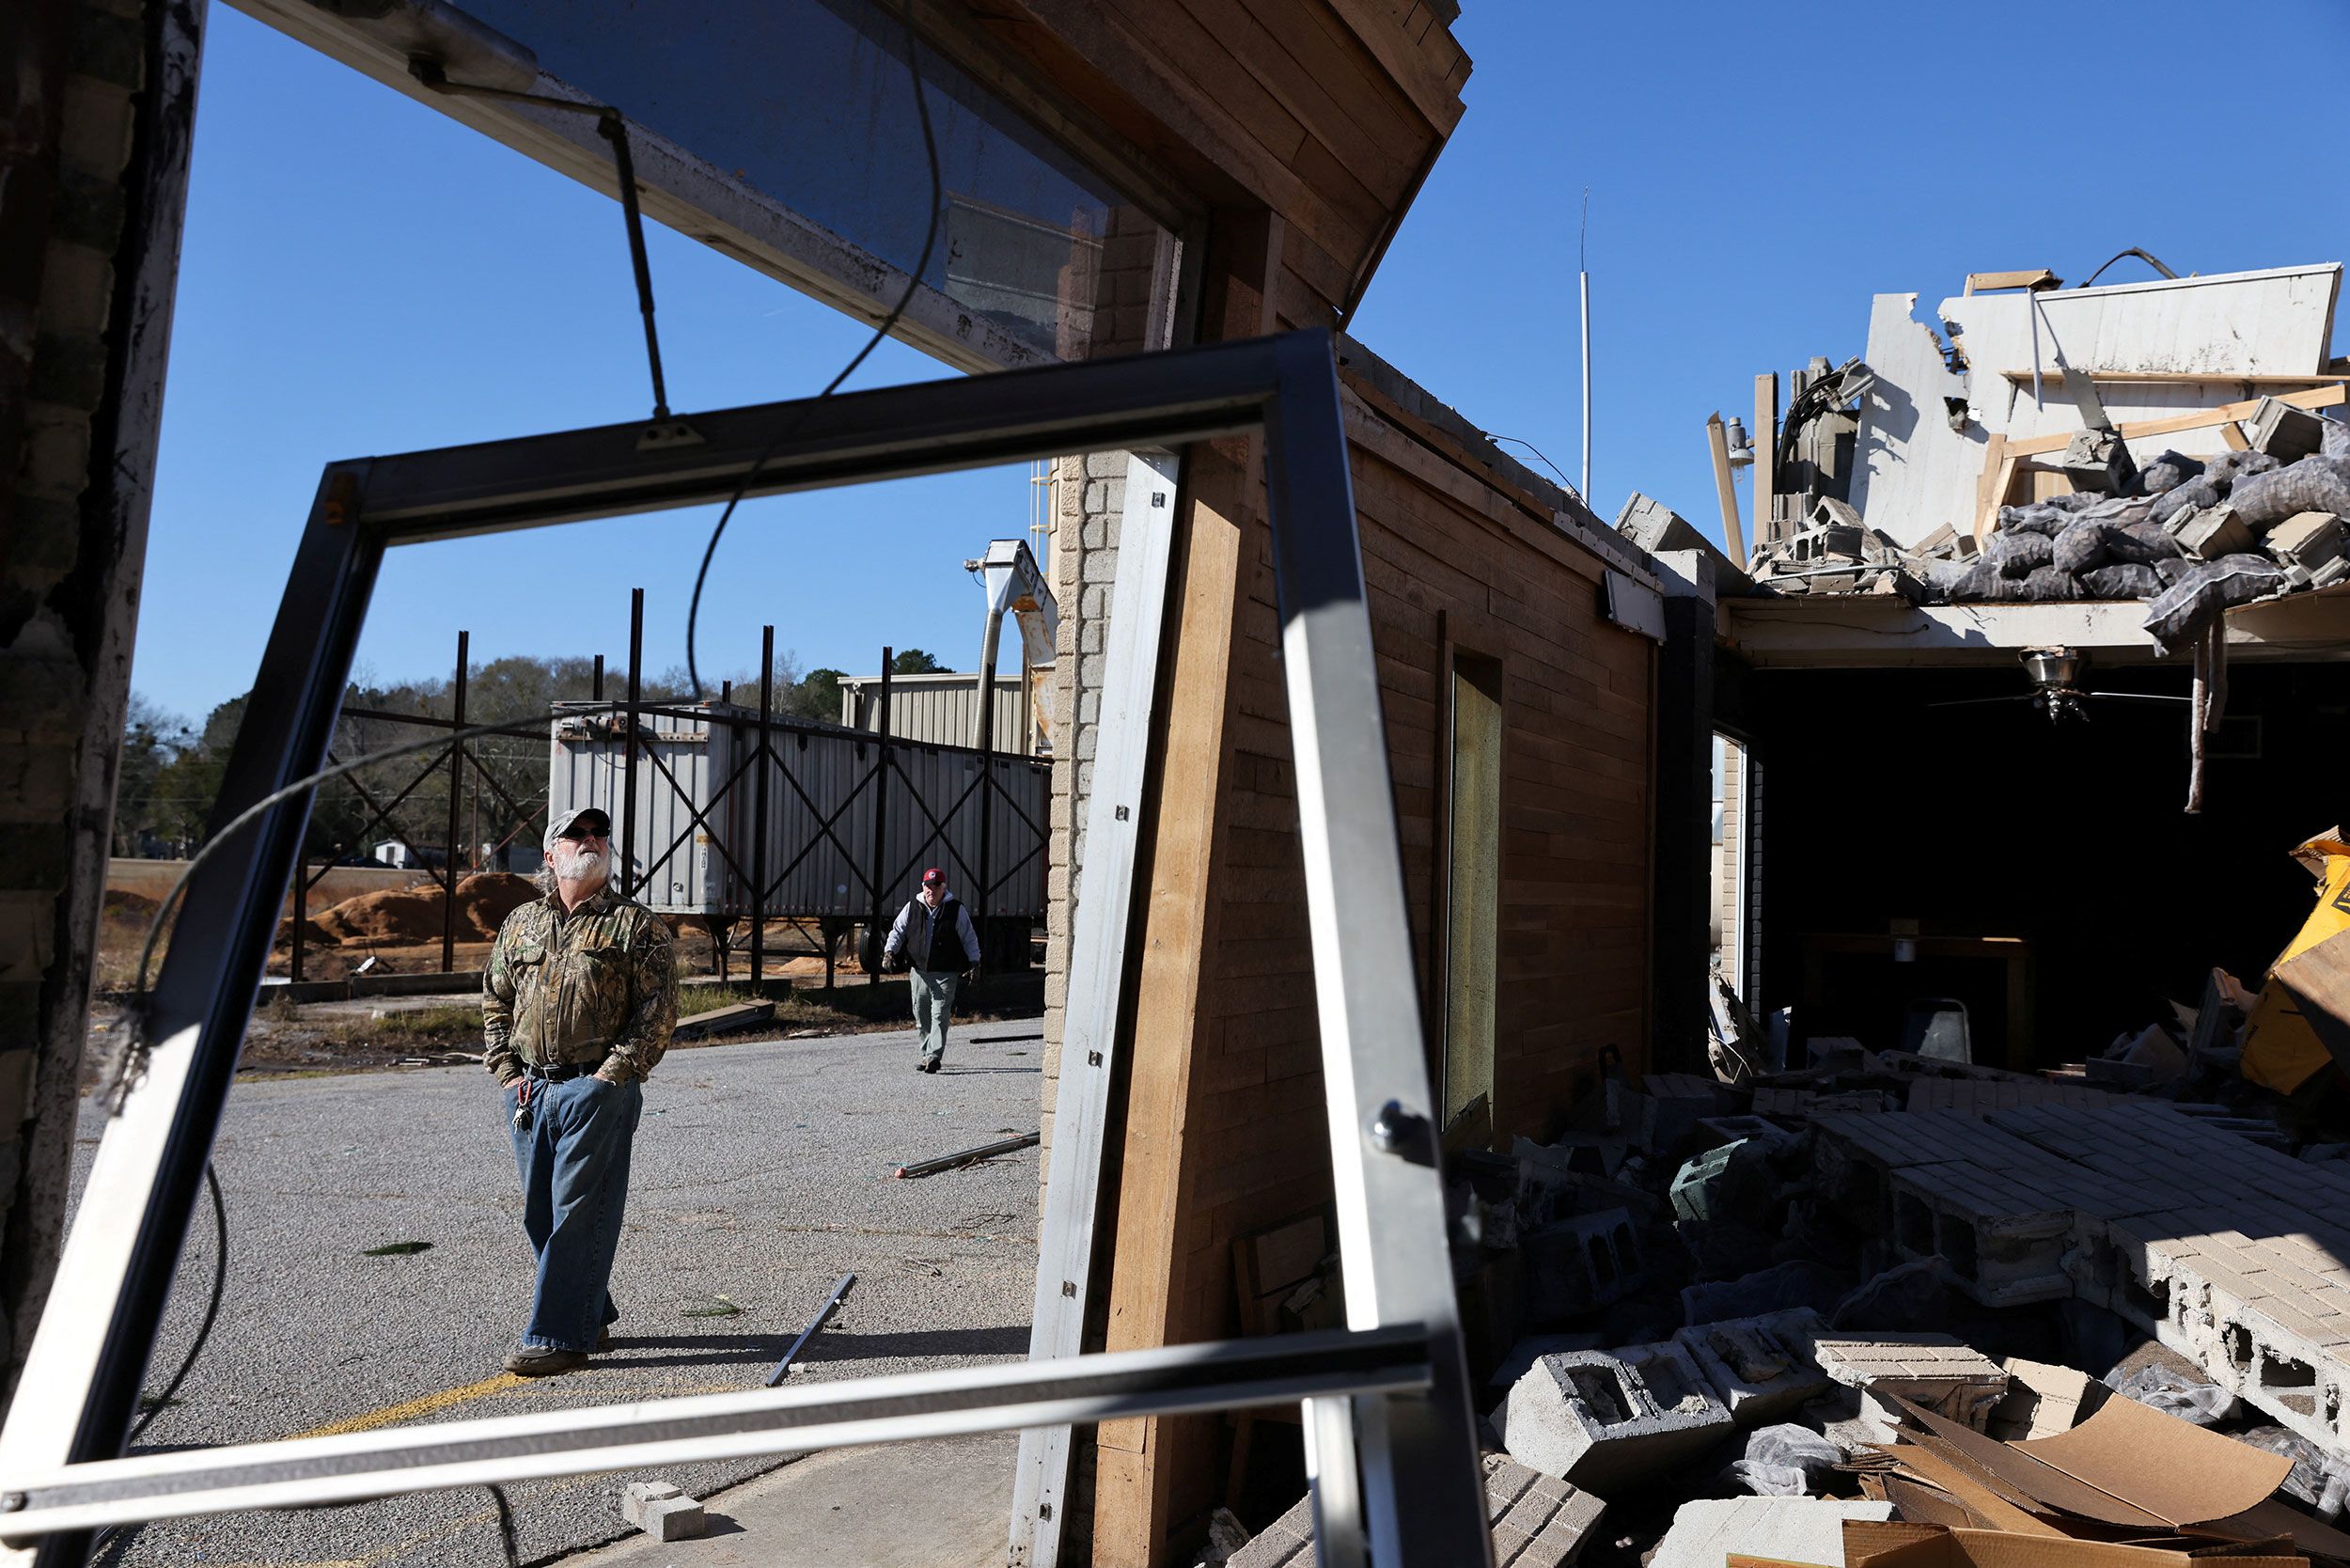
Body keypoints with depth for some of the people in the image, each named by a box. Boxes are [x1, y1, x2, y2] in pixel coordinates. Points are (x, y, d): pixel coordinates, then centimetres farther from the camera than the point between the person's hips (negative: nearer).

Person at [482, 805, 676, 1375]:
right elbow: (495, 999, 19)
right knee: (540, 1214, 12)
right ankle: (591, 1318, 26)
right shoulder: (521, 922, 14)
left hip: (598, 1089, -5)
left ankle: (559, 1336, 3)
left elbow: (659, 1007, -6)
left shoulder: (636, 925, 0)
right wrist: (505, 1068, 7)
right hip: (529, 1090, 6)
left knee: (578, 1212, -4)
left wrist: (613, 1073, -12)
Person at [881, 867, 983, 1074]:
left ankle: (934, 1056, -14)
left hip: (945, 973, -4)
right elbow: (898, 931, 11)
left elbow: (969, 938, 6)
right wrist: (890, 950, -4)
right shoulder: (912, 907, 7)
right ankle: (927, 1054, 23)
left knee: (939, 1015, -11)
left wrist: (974, 961, -2)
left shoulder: (956, 909, 0)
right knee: (921, 1016, 10)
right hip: (919, 971, 4)